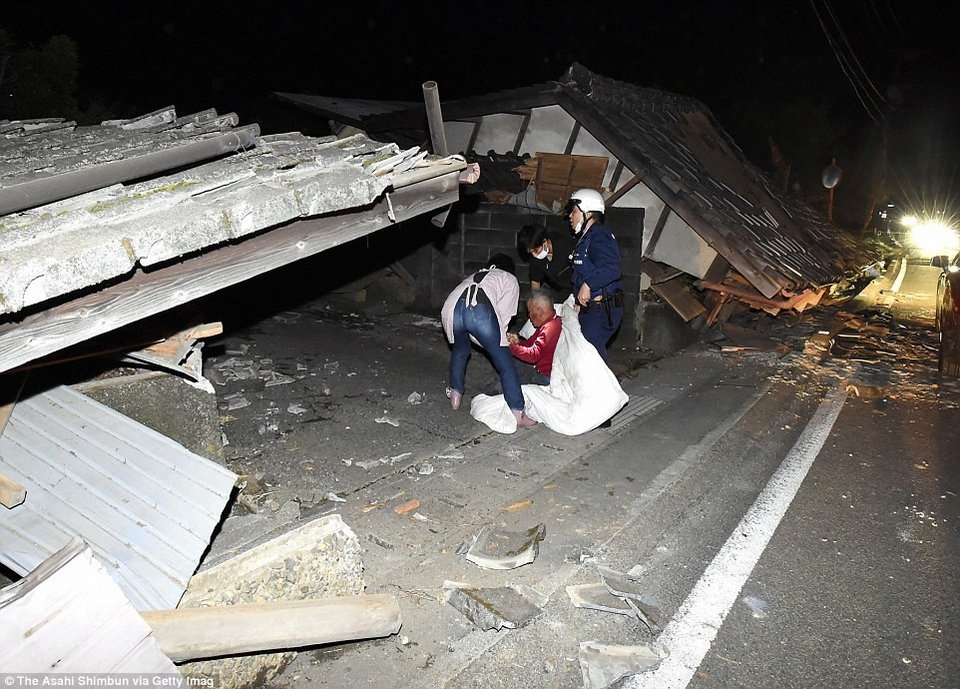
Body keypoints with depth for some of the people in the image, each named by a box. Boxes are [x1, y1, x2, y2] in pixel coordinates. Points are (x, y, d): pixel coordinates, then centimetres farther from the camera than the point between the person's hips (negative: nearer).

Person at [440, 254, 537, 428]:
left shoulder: (474, 276, 44)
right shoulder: (510, 279, 31)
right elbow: (504, 313, 16)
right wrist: (497, 337, 26)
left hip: (450, 309, 5)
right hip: (480, 310, -5)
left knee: (460, 350, 35)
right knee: (505, 364, 9)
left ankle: (455, 396, 40)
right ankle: (518, 414, 9)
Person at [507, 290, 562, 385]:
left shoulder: (550, 328, -26)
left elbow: (533, 355, -31)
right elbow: (532, 343, 16)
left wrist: (511, 346, -21)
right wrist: (518, 341, -4)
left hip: (545, 377, -10)